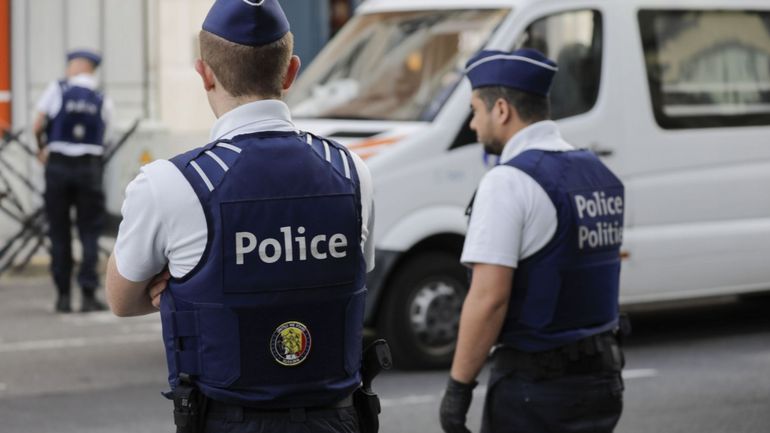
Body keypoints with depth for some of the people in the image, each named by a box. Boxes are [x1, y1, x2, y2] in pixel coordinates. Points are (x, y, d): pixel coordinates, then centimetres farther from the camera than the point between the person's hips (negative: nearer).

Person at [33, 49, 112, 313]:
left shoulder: (57, 90, -1)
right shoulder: (103, 101, 5)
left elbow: (38, 127, -1)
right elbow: (101, 135, 4)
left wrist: (42, 149, 19)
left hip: (58, 165, 0)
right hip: (89, 166, 0)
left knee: (59, 233, 7)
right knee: (89, 232, 5)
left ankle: (63, 296, 8)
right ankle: (88, 295, -2)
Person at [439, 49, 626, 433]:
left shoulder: (508, 183, -16)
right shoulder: (599, 175, 10)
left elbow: (489, 297, -21)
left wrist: (458, 385, -15)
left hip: (533, 385, -8)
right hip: (602, 375, 8)